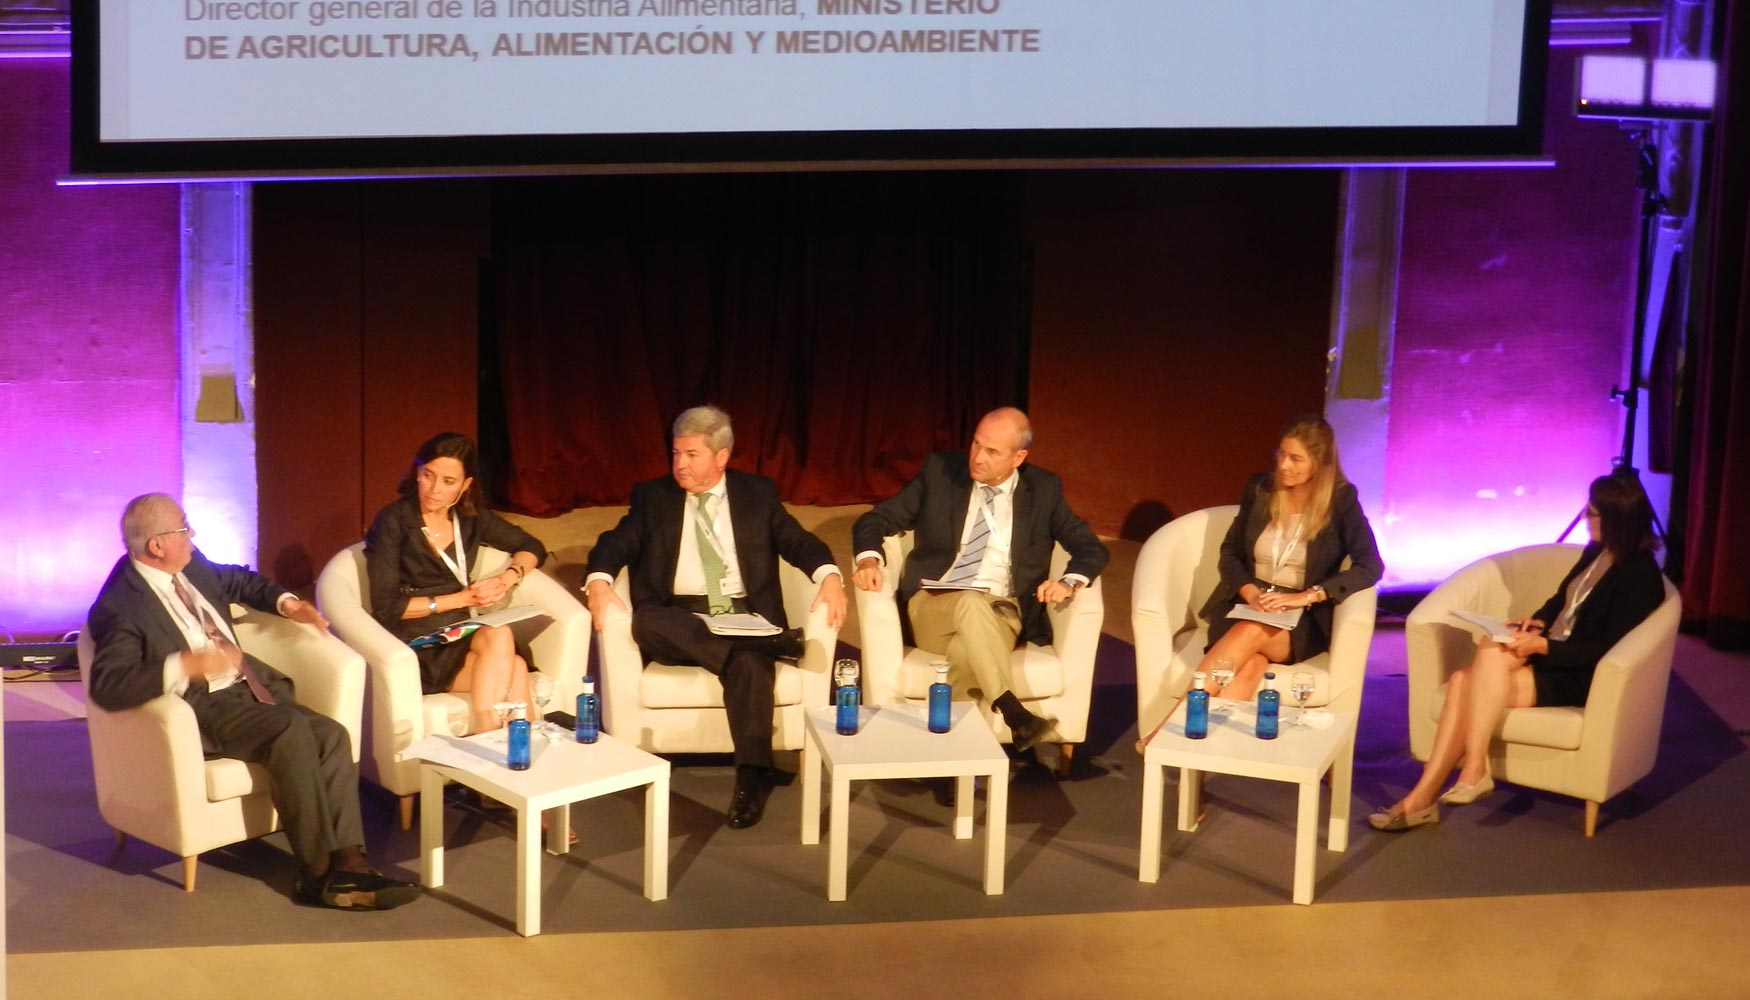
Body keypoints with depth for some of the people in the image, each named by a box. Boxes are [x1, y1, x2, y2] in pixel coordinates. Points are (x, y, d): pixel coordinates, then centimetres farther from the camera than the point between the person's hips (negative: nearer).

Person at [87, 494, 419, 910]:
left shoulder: (192, 566, 10)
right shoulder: (119, 606, -14)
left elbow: (237, 580, 32)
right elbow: (107, 687, -25)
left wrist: (285, 602, 14)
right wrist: (185, 666, -32)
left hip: (247, 684, 8)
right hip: (201, 707, -8)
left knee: (332, 735, -16)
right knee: (291, 730, -31)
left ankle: (348, 862, -22)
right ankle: (318, 872, -25)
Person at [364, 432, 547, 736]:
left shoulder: (471, 518, 11)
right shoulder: (393, 522, -4)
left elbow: (532, 548, 23)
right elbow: (386, 607, -9)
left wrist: (507, 579, 1)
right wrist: (460, 599, -9)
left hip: (461, 640, 5)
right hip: (416, 650, -4)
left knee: (513, 669, -31)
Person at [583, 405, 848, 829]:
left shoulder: (758, 493, 12)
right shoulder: (653, 496, 12)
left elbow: (797, 541, 5)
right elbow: (616, 542, 4)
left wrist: (829, 576, -16)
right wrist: (599, 582, -19)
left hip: (744, 616, -1)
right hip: (677, 621, 1)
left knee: (751, 661, -35)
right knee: (644, 621, -34)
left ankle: (751, 776, -36)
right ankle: (776, 642, -35)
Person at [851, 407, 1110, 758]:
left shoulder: (1043, 489, 8)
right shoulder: (940, 472, 6)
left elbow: (1091, 547, 10)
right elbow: (874, 521, 7)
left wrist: (1070, 581, -13)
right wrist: (869, 559, -16)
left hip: (1000, 614, 0)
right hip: (933, 608, 0)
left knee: (965, 651, -39)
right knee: (971, 602, -38)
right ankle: (1015, 716, -42)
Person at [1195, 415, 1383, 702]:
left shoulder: (1341, 500, -3)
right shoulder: (1260, 489, 6)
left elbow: (1370, 567, -13)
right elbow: (1230, 552, 12)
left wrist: (1306, 596, -22)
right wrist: (1249, 592, -10)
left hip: (1302, 623, -2)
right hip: (1245, 607, 2)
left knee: (1252, 633, -37)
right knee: (1251, 663, -34)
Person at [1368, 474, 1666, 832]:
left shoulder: (1639, 577, -13)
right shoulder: (1596, 553, 12)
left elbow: (1604, 650, -18)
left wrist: (1540, 646, -22)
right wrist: (1538, 622, 4)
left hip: (1579, 678, -8)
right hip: (1547, 656, 8)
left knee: (1491, 653, -30)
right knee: (1462, 679, -19)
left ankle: (1474, 770, -25)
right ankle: (1422, 797, -25)